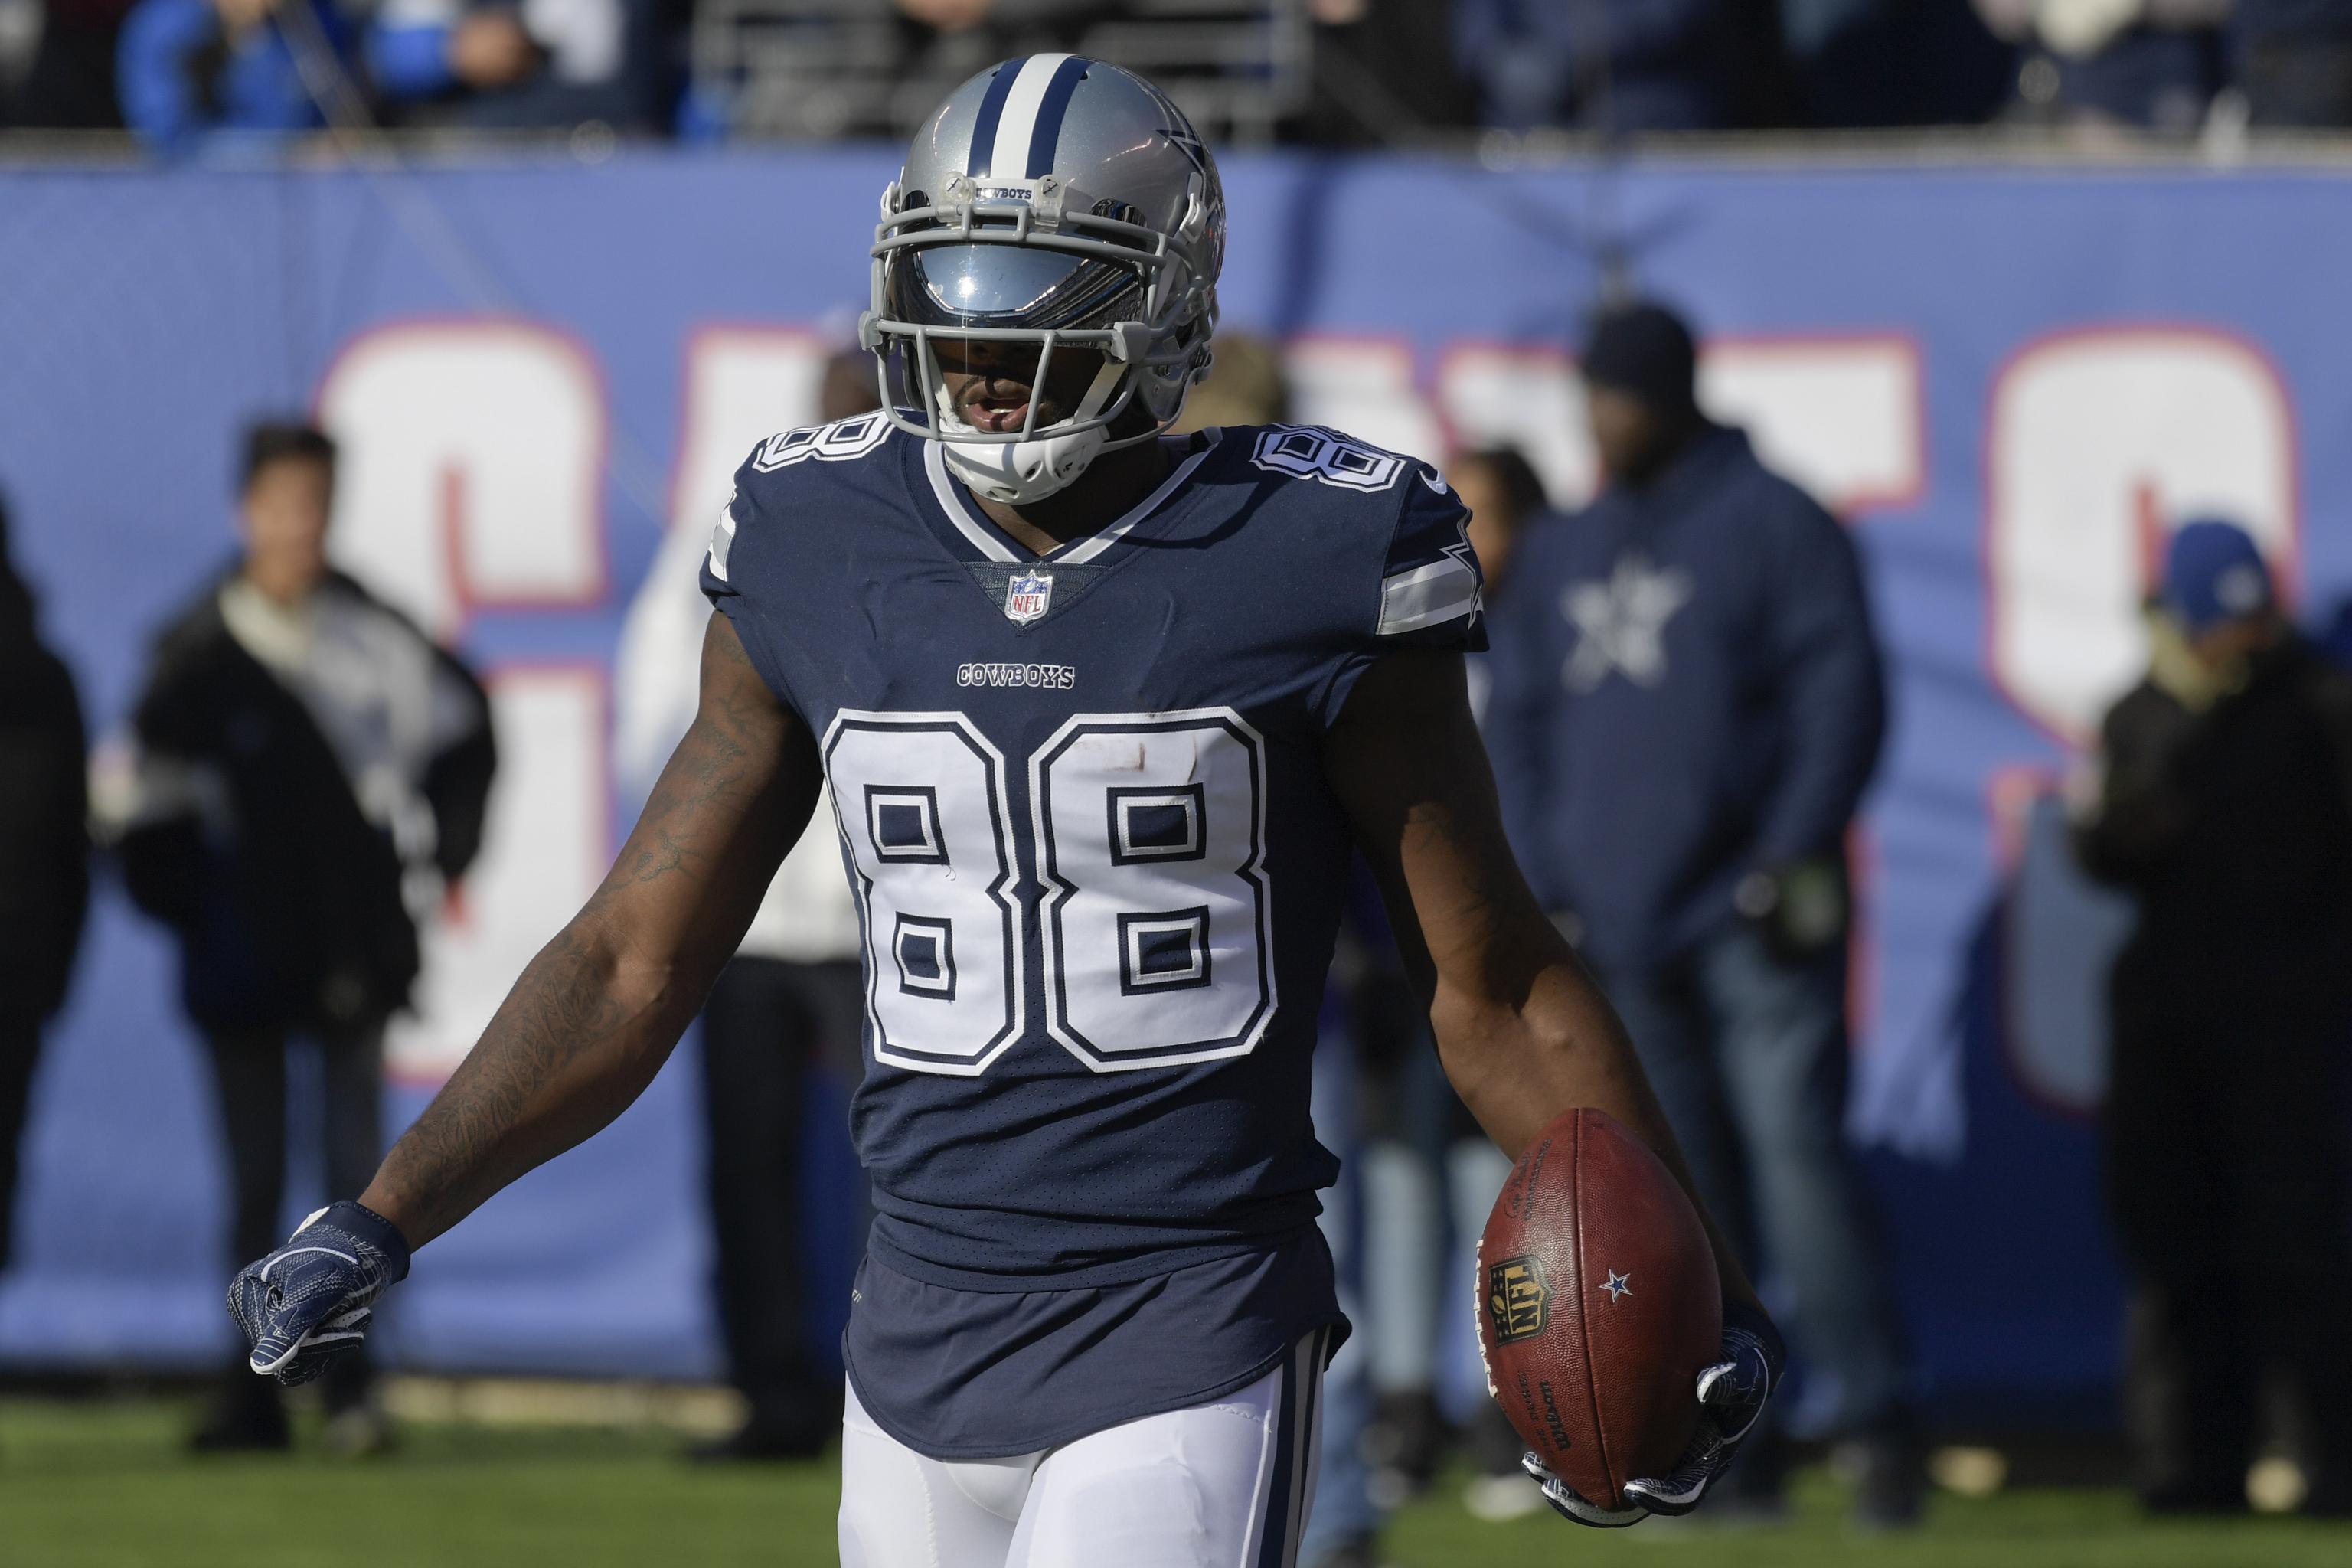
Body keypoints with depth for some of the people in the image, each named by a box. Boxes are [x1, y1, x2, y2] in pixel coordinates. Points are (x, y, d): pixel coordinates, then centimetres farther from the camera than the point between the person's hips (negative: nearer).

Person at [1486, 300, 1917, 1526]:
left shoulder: (1772, 525, -1)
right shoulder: (1560, 556, 16)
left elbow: (1841, 693, -6)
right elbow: (1518, 724, 19)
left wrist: (1792, 857, -14)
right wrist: (1544, 886, 9)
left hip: (1751, 917, -6)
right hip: (1618, 931, 6)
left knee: (1793, 1156, -14)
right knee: (1681, 1194, 6)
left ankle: (1876, 1426, -13)